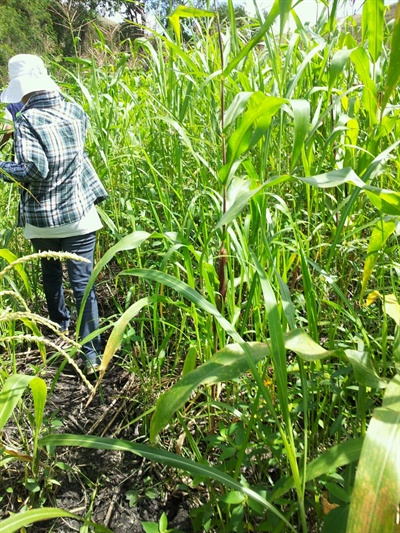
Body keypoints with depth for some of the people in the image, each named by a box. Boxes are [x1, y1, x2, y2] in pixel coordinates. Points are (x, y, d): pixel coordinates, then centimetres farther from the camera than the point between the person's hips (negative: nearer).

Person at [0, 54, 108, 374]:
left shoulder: (27, 120, -12)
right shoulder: (74, 112, 1)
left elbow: (34, 169, -24)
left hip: (42, 218, -2)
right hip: (78, 214, 2)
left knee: (51, 274, 23)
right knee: (82, 282, 1)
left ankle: (60, 324, 44)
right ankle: (92, 353, 0)